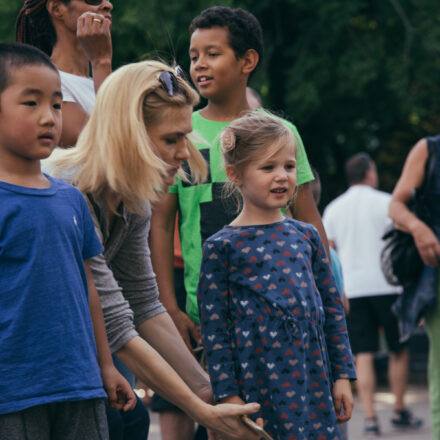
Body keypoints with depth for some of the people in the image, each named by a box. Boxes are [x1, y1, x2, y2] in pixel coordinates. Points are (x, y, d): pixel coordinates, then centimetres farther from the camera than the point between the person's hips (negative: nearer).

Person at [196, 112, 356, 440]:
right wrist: (228, 395, -8)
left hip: (313, 379, 4)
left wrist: (343, 375, 11)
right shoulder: (222, 247, -2)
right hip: (259, 385, -4)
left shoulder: (306, 236, 11)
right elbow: (214, 328, -4)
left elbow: (333, 307, 15)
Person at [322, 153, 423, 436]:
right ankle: (400, 410, 15)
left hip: (352, 289, 3)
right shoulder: (385, 202, -2)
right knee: (399, 350, 11)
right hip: (385, 284, -3)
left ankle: (370, 418, -7)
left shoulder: (333, 209, 10)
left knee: (363, 356, 1)